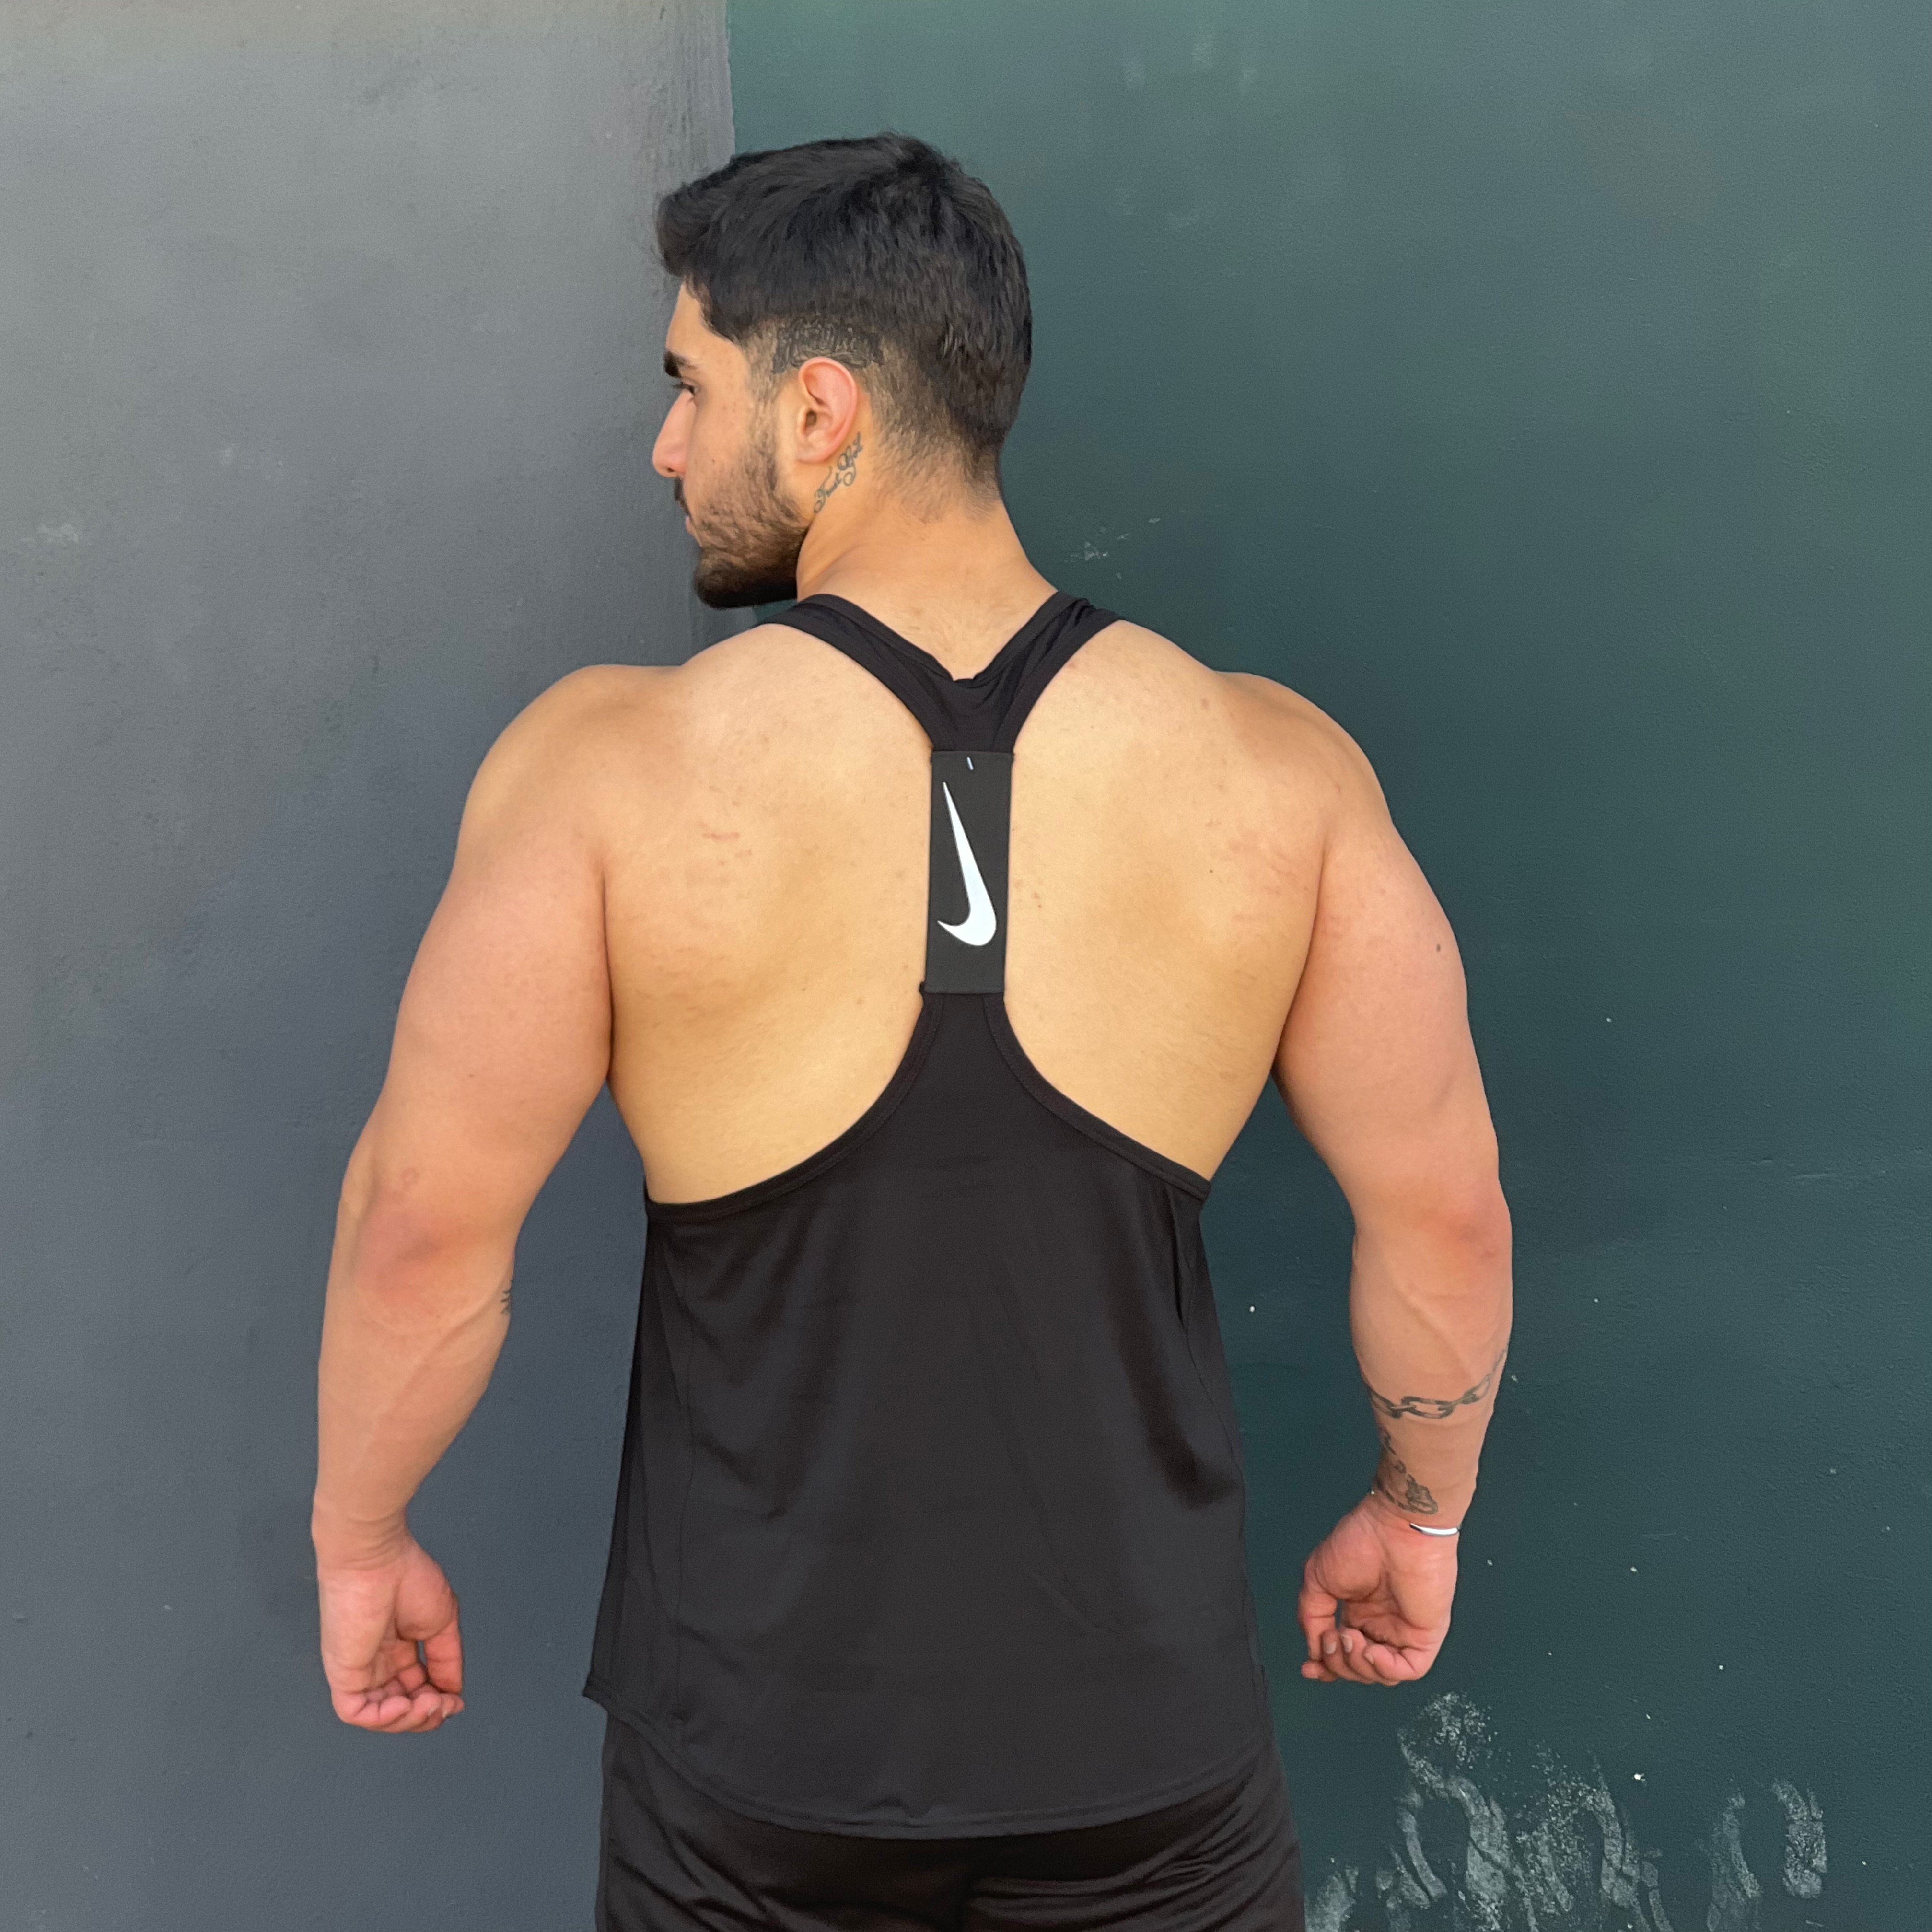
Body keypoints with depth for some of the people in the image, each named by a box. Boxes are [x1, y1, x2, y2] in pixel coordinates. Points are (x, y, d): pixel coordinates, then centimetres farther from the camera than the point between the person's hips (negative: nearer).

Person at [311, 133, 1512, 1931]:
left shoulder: (610, 771, -15)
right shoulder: (1275, 772, -10)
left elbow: (425, 1221, -11)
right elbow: (1442, 1207, -4)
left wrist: (360, 1535, 6)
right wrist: (1420, 1510, 12)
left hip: (755, 1767, 0)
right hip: (1143, 1743, 1)